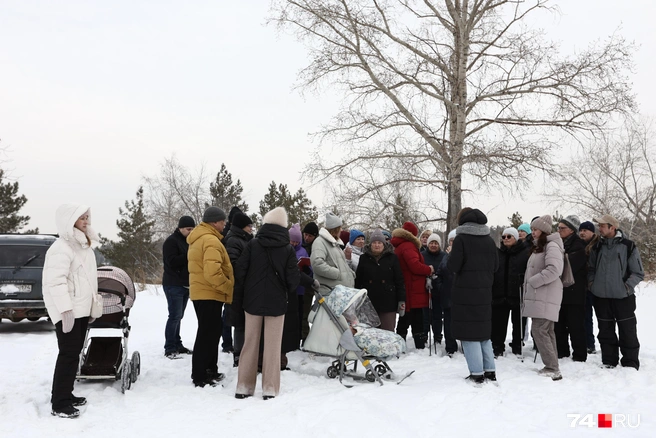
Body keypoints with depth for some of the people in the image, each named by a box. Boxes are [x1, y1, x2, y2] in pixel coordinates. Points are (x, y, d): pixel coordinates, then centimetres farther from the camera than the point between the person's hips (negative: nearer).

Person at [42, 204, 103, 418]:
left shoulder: (83, 246, 16)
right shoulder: (62, 248, -16)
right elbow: (56, 281, -23)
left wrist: (93, 305, 21)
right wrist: (65, 309, -28)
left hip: (81, 309, 9)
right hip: (68, 311, -9)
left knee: (74, 353, 13)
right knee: (68, 354, -7)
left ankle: (66, 395, 23)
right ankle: (59, 404, -2)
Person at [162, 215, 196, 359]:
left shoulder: (188, 241, 17)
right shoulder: (171, 241, -9)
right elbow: (172, 262, -18)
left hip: (185, 284, 8)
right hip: (174, 285, -8)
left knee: (178, 316, 12)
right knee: (175, 316, -10)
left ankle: (177, 345, 17)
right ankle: (169, 348, -6)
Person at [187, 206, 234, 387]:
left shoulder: (198, 239, 16)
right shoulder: (211, 241, -19)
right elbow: (213, 272, -29)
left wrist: (225, 287, 19)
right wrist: (228, 287, -16)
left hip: (201, 293, 11)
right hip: (210, 295, -11)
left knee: (210, 332, 18)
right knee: (207, 335, -4)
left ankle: (209, 371, 27)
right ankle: (200, 377, 1)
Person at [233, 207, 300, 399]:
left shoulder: (252, 245, -4)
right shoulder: (288, 249, -5)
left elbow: (240, 271, -4)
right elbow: (293, 279, -8)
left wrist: (238, 299, 5)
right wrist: (287, 293, 13)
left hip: (253, 301, 1)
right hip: (276, 302, -1)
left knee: (250, 343, 10)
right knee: (272, 345, 5)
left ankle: (244, 386, 13)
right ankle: (270, 388, 6)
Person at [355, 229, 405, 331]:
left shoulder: (392, 258, 5)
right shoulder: (364, 258, 8)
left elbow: (399, 280, 3)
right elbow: (358, 280, 8)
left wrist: (401, 299, -3)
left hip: (388, 302, -1)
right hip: (368, 302, 1)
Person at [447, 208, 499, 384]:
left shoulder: (461, 239, -11)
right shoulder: (489, 240, 6)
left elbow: (453, 266, -14)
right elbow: (495, 265, 10)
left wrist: (451, 255, 5)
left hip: (465, 292, -6)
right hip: (484, 292, 6)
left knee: (469, 334, 0)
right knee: (483, 331, 16)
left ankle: (477, 373, 1)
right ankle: (490, 371, 19)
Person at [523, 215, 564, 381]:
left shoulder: (552, 246, -10)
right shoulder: (539, 247, 21)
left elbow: (554, 269, -24)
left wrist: (532, 282, -18)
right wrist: (528, 288, 15)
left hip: (546, 297, -10)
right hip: (538, 296, 10)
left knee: (539, 330, -14)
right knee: (546, 331, 10)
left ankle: (552, 369, -10)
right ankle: (552, 367, 14)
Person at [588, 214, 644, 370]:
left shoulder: (628, 246, -6)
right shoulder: (597, 247, 6)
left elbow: (638, 273, -3)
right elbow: (591, 268, 17)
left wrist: (627, 286, -14)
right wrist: (592, 283, 2)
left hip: (623, 298, -4)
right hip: (601, 297, 4)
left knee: (627, 331, 3)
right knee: (605, 331, 12)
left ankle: (631, 363, 15)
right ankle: (609, 361, 23)